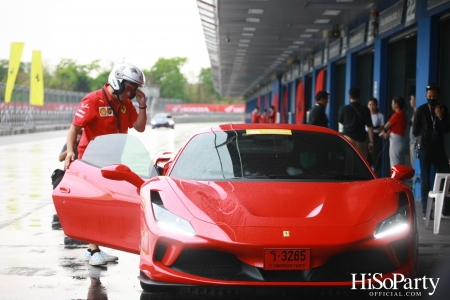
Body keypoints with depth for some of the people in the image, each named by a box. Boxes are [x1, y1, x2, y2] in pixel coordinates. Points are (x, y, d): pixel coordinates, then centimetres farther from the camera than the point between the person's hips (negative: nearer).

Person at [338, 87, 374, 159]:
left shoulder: (343, 109, -2)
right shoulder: (365, 110, -1)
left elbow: (340, 122, 15)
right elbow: (370, 127, -4)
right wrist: (371, 142, -1)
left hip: (348, 137, -1)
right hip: (361, 140, 1)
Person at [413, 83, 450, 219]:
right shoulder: (421, 110, -6)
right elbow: (415, 131, -3)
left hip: (439, 149, 3)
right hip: (424, 149, -3)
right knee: (425, 180, 1)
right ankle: (426, 211, 5)